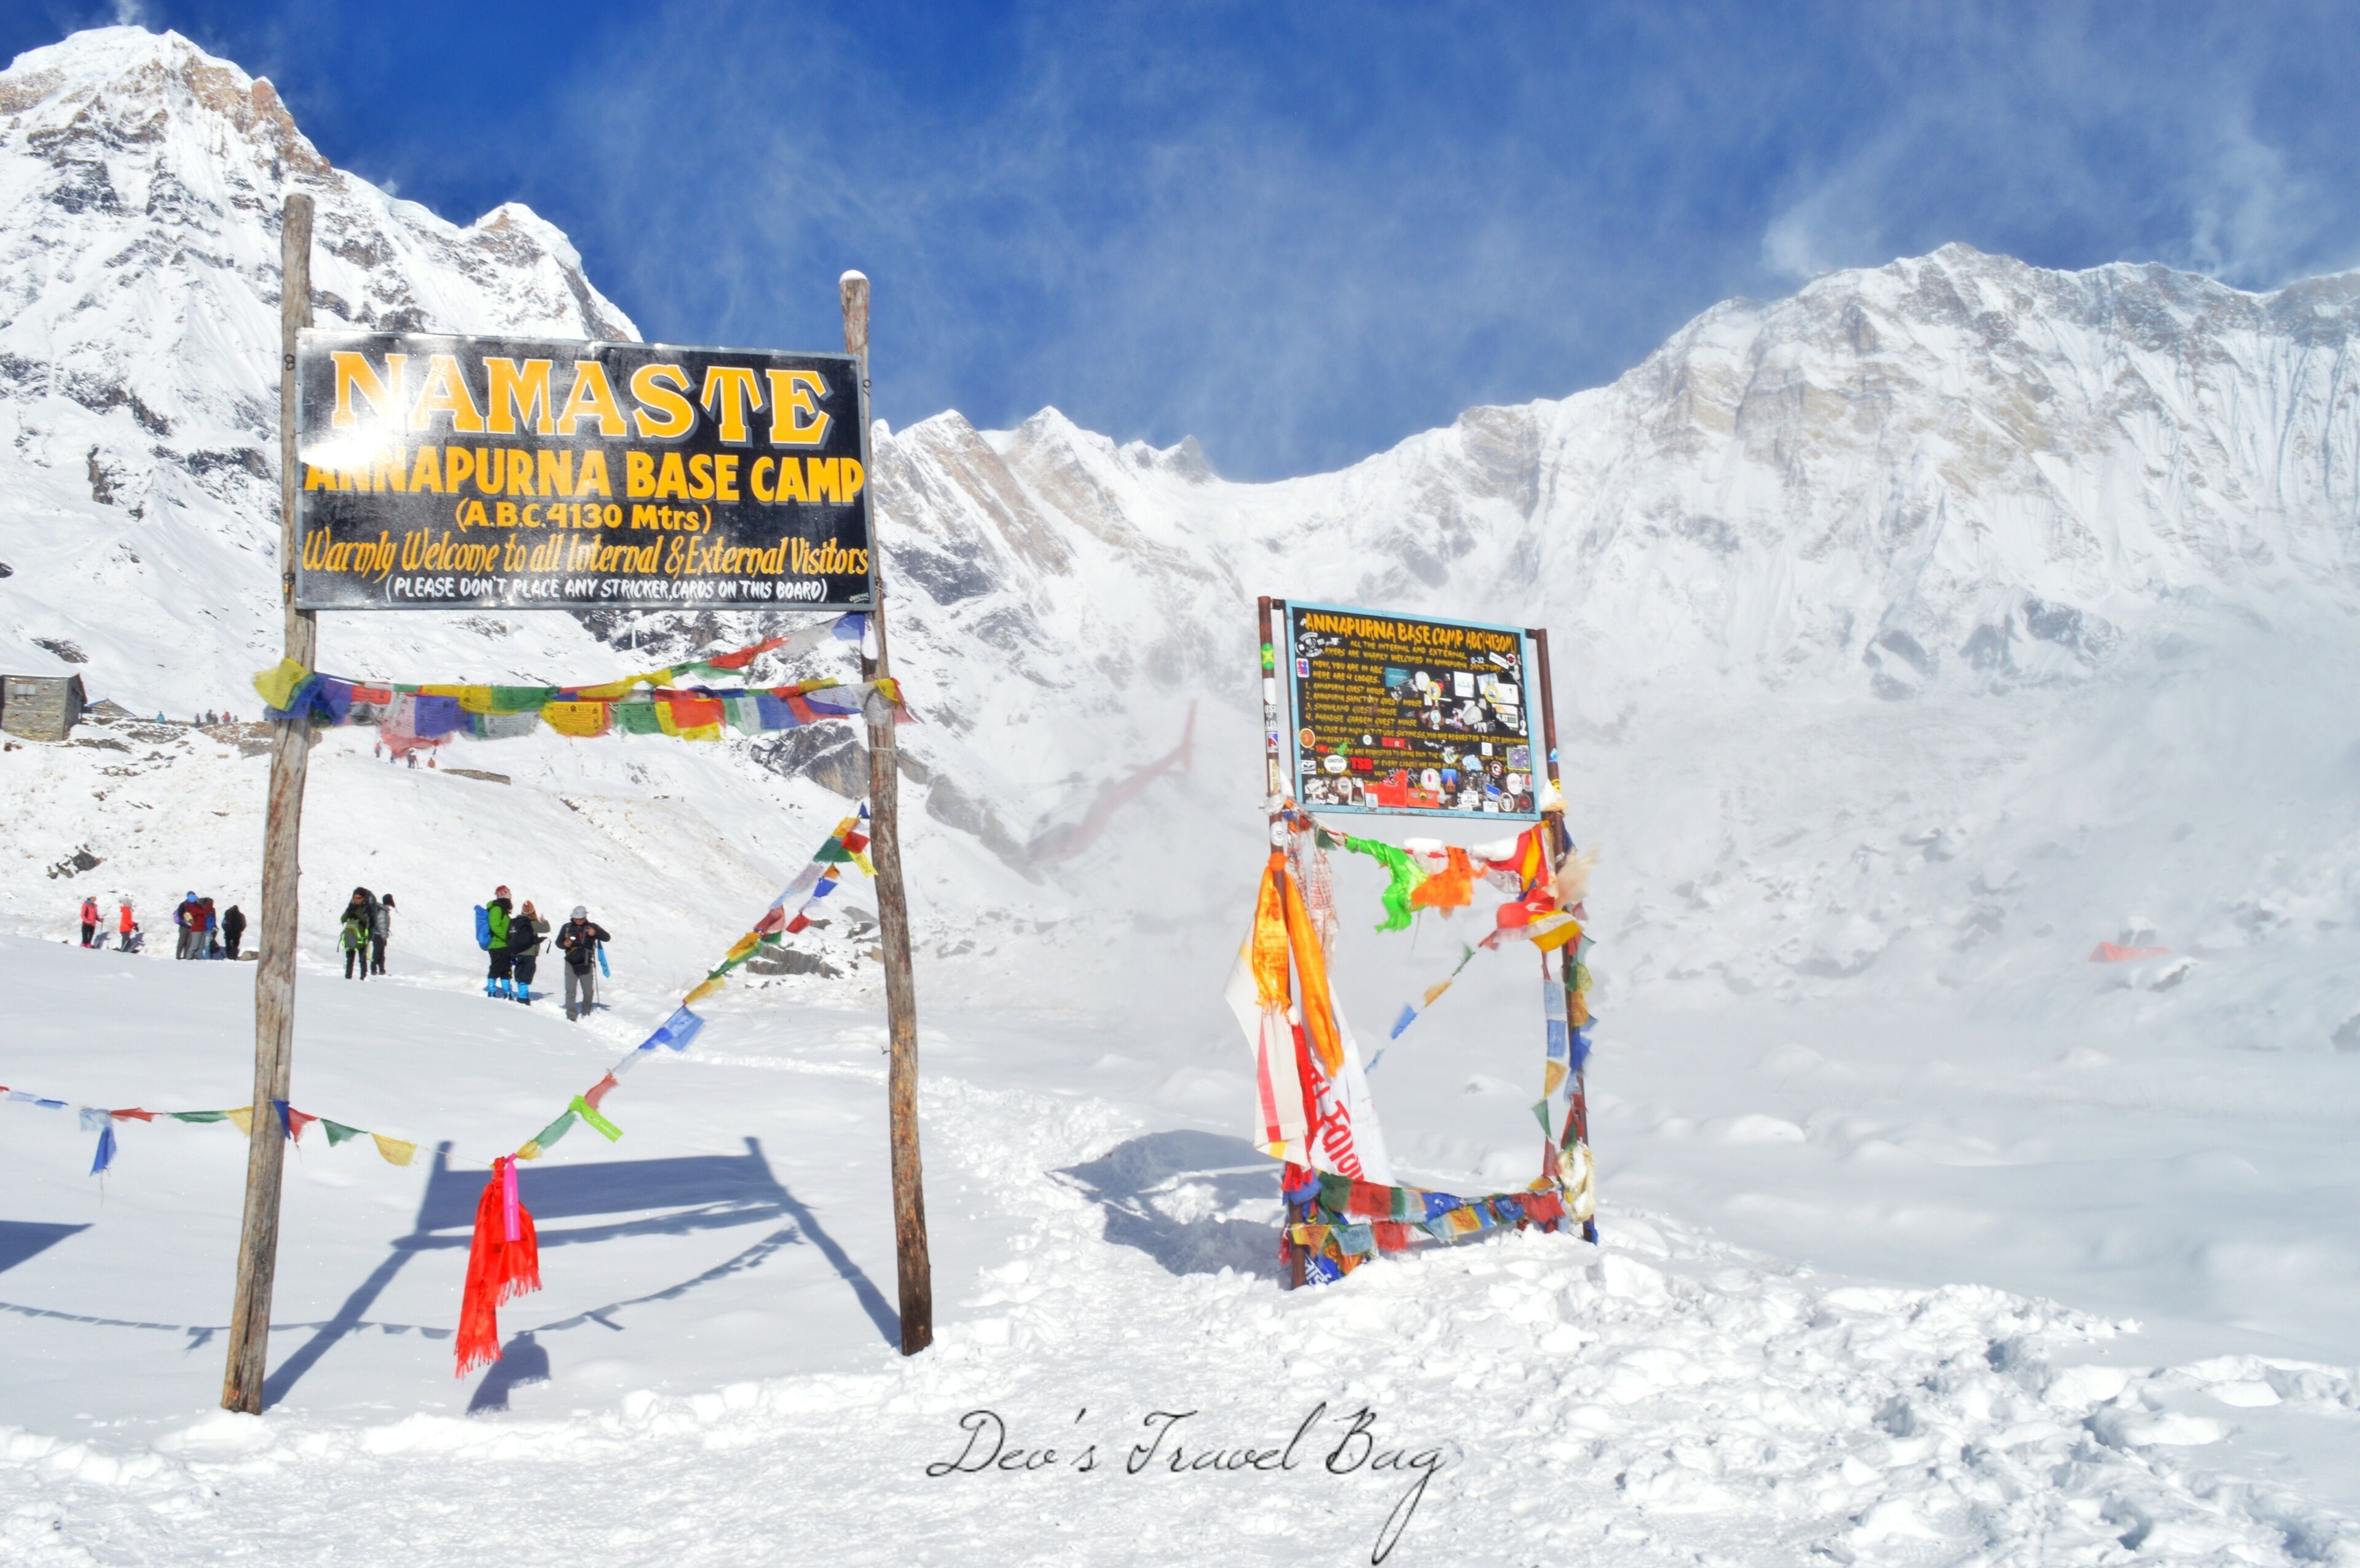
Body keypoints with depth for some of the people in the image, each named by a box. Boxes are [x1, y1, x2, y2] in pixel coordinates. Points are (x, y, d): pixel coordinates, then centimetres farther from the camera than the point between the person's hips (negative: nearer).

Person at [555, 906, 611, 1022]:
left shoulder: (592, 927, 2)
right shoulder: (567, 927, 4)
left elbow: (607, 938, -1)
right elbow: (558, 942, 12)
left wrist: (595, 933, -19)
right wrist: (564, 944, -12)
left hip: (586, 965, 0)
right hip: (571, 964, 0)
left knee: (589, 991, 9)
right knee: (571, 991, -7)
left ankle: (586, 1013, 30)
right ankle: (571, 1016, -6)